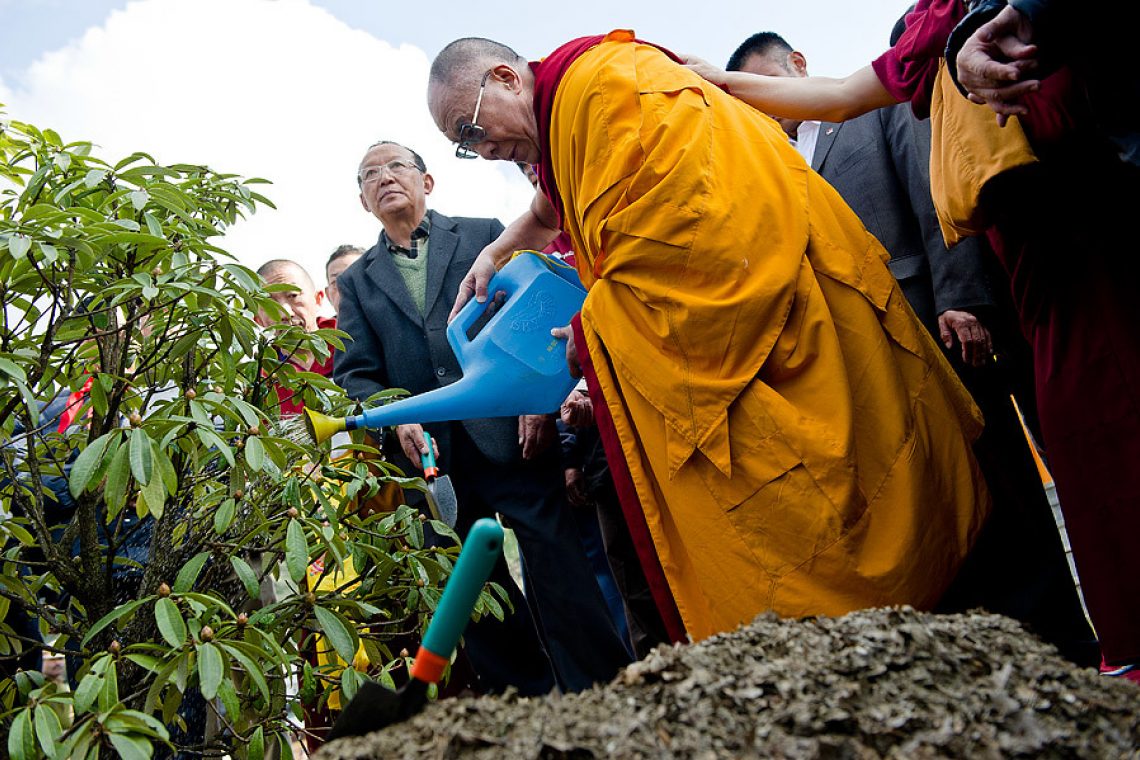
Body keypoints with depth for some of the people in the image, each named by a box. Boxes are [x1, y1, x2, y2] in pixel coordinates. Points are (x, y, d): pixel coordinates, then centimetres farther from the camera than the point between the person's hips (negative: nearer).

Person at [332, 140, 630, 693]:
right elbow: (355, 374, 10)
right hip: (428, 453, 3)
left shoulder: (484, 235, 13)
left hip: (511, 434, -2)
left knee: (557, 563, -8)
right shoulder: (356, 282, 19)